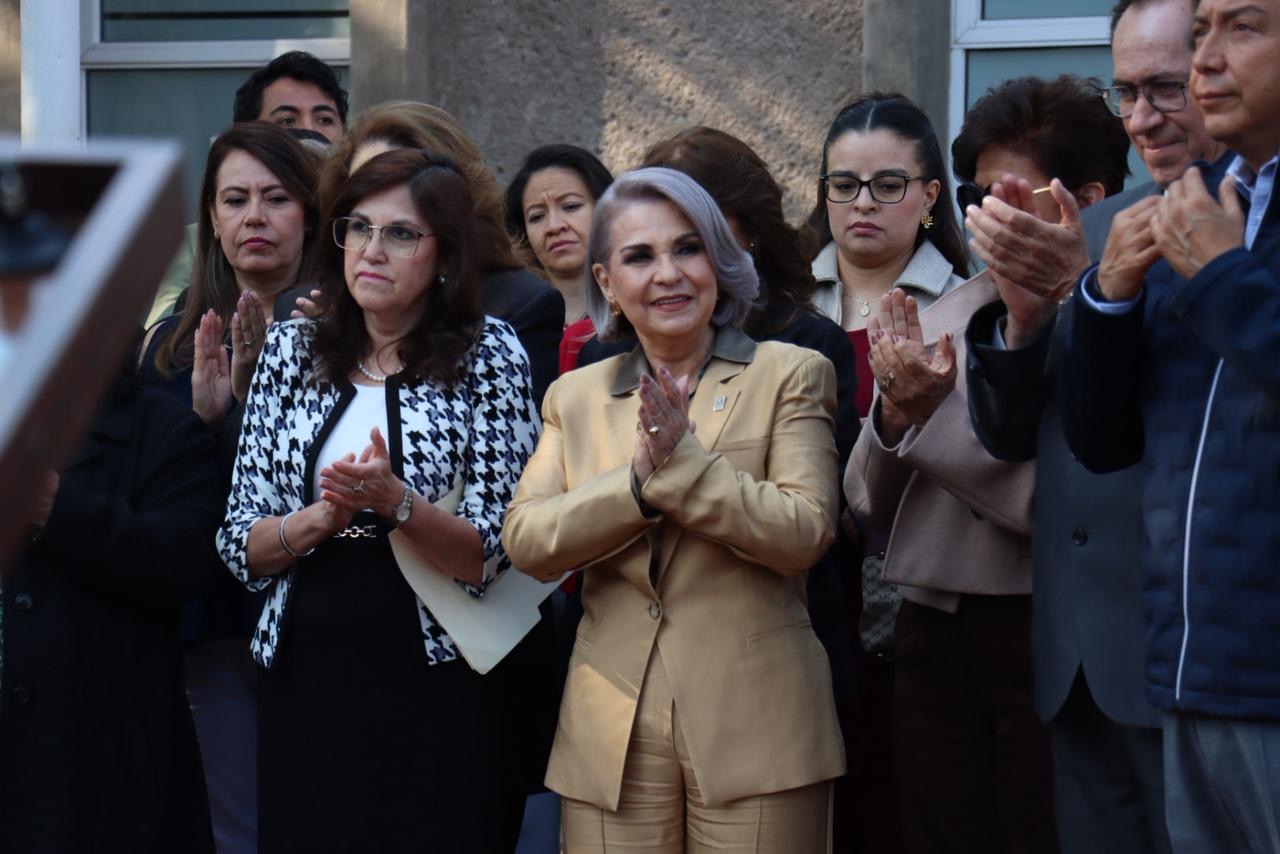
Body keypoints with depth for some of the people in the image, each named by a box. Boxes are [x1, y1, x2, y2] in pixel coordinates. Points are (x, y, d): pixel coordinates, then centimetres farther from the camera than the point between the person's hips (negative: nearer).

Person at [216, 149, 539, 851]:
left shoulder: (486, 354, -1)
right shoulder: (293, 349, 8)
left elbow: (492, 557, -7)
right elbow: (240, 547, 6)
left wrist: (394, 502, -22)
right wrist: (322, 517, -13)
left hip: (434, 688, -3)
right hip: (304, 681, 3)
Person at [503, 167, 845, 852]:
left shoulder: (790, 375, 4)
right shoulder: (575, 396, 13)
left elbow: (804, 534, -9)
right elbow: (525, 540, 0)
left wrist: (683, 460, -15)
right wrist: (640, 480, -13)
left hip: (754, 728, -2)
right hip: (613, 737, 2)